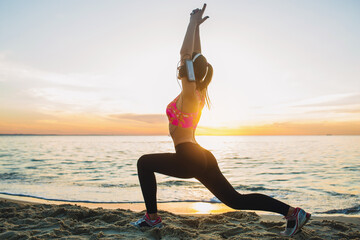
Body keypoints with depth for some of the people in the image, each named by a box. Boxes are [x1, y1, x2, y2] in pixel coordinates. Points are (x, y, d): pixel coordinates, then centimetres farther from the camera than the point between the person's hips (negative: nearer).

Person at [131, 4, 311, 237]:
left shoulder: (189, 94, -11)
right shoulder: (199, 92, 10)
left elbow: (186, 53, -16)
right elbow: (195, 56, 17)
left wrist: (193, 23, -7)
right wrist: (196, 25, 20)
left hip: (188, 158, -9)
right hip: (202, 158, 9)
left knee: (144, 163, 8)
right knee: (236, 200, 11)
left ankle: (152, 217, 11)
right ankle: (293, 212, 5)